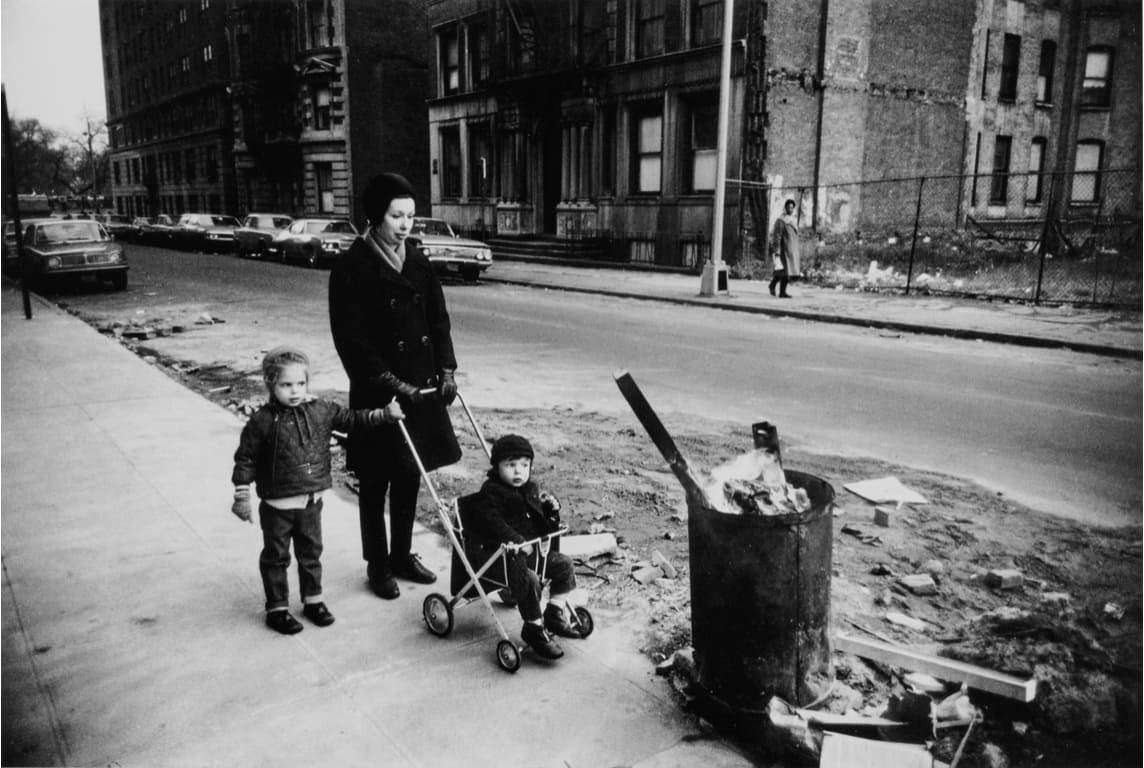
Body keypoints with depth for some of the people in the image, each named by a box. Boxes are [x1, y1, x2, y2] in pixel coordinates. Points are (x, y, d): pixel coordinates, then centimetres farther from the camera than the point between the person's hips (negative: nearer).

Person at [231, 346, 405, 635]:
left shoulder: (321, 410, -2)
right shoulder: (262, 421, -14)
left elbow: (351, 420, 5)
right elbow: (246, 459, -8)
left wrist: (384, 414, -5)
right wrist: (242, 496, -7)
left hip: (311, 501, 4)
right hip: (277, 505, -4)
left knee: (311, 552, 18)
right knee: (276, 557, 10)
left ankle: (313, 600, 34)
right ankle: (277, 609, 23)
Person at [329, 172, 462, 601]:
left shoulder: (417, 263, 8)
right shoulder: (352, 268, -10)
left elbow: (438, 320, 10)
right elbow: (351, 340, -15)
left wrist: (446, 369, -3)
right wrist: (391, 383, -20)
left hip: (421, 387, 6)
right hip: (377, 393, -5)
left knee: (410, 477, 14)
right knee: (376, 482, 7)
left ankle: (402, 555, 30)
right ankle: (377, 565, 22)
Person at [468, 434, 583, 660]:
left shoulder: (530, 489, 15)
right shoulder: (491, 494, -10)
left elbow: (542, 522, 25)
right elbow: (492, 522, -25)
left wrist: (551, 508, 2)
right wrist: (517, 541, -33)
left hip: (534, 549, 9)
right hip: (508, 555, -8)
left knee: (565, 564, 4)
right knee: (529, 579, -29)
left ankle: (554, 614, 15)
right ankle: (535, 628, -11)